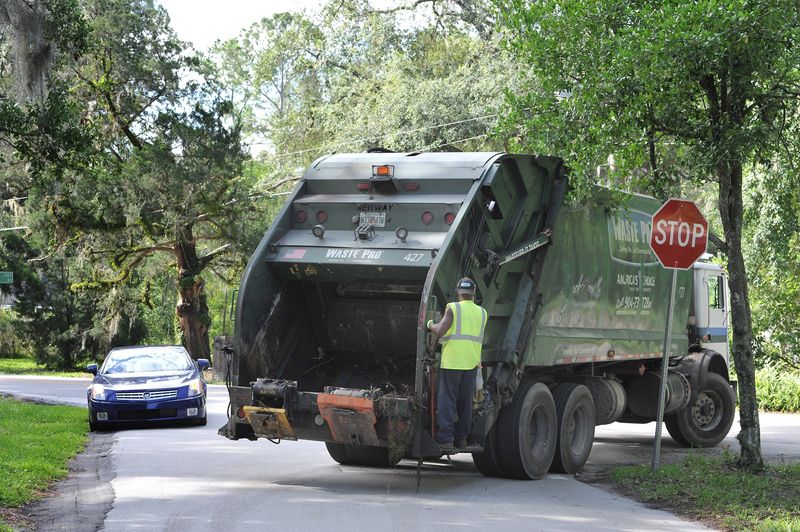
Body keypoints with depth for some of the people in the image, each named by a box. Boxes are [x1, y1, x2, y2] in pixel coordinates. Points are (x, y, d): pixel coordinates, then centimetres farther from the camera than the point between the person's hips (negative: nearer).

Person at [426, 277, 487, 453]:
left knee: (447, 401, -3)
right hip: (472, 362, 4)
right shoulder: (482, 313, 10)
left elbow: (440, 331, -12)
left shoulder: (453, 308, -4)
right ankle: (461, 437, 18)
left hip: (452, 361, -4)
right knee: (465, 402, 13)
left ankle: (446, 440, -9)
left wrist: (430, 325, 7)